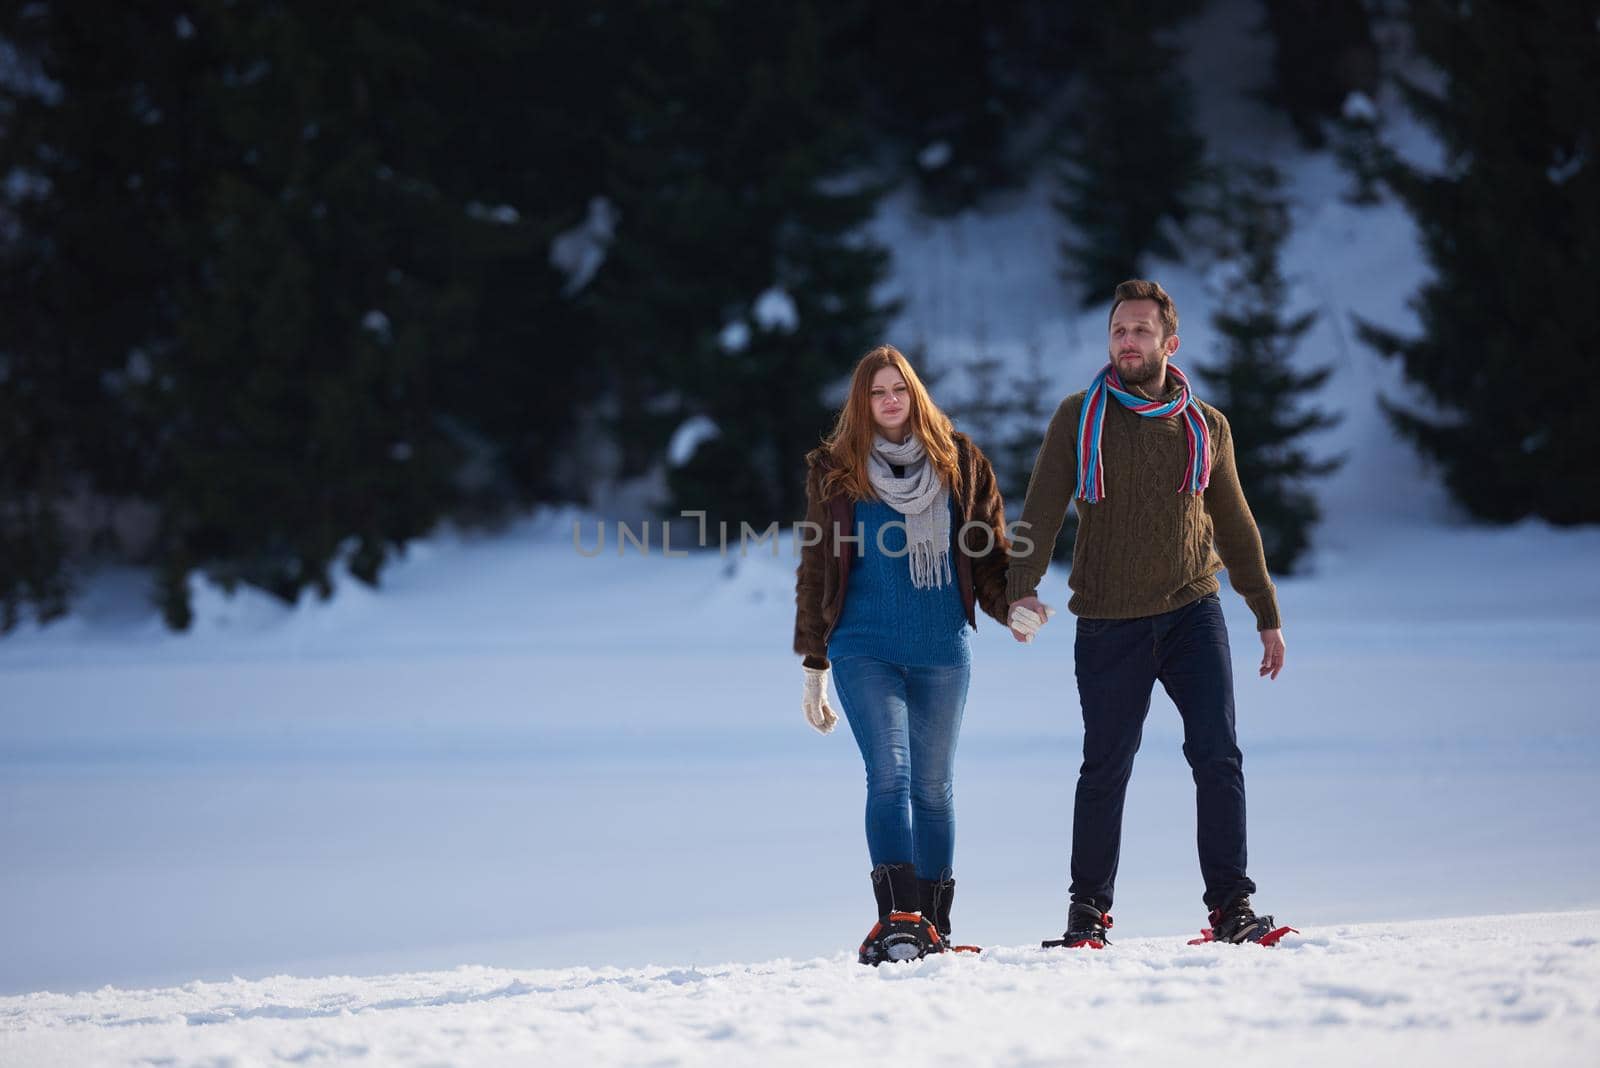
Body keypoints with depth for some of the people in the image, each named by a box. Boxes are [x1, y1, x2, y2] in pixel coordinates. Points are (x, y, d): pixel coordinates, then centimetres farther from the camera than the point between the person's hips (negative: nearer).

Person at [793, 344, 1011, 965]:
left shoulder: (959, 464, 8)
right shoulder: (835, 472, 6)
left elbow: (988, 552, 10)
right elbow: (815, 571, 10)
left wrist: (1013, 607, -10)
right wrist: (813, 668, 9)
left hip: (942, 652, 2)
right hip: (864, 651, -2)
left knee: (933, 787, 6)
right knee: (890, 774, -16)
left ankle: (934, 924, 13)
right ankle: (897, 918, -22)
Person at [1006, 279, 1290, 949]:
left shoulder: (1206, 427, 9)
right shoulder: (1078, 419, 2)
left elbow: (1234, 525, 17)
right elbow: (1042, 510, -4)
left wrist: (1268, 616, 17)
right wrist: (1022, 590, -20)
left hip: (1193, 611, 1)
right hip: (1108, 623, -1)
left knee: (1217, 756, -9)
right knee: (1105, 769, 3)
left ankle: (1231, 906, -4)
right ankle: (1088, 912, 15)